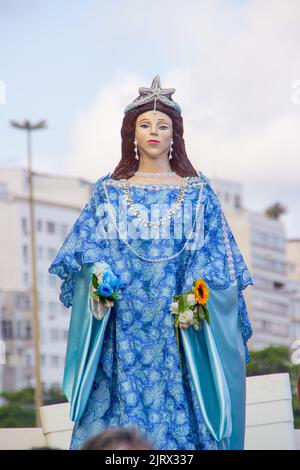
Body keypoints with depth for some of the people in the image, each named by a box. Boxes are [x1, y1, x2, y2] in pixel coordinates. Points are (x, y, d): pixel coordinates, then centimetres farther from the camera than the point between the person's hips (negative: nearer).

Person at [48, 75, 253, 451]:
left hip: (178, 324, 0)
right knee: (123, 402, -7)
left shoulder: (197, 191, 9)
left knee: (178, 403, -7)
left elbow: (214, 253, 4)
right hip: (123, 327, 0)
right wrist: (99, 280, -13)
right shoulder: (109, 190, 11)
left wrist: (195, 297, -12)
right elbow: (87, 248, 7)